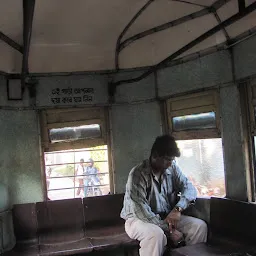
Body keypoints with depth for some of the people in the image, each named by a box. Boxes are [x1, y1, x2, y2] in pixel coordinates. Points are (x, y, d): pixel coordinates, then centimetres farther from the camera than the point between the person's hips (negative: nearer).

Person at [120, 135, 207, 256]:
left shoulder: (172, 168, -1)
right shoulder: (138, 174, -21)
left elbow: (189, 187, -3)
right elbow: (141, 211, -25)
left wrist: (178, 208, -23)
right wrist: (168, 229, -25)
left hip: (166, 217, 6)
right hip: (138, 219, -6)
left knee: (200, 226, -13)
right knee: (156, 234, -38)